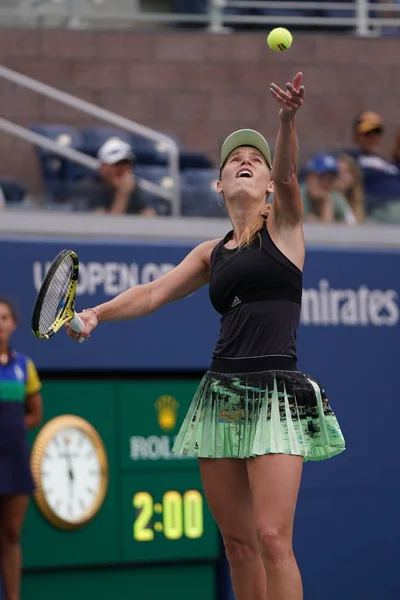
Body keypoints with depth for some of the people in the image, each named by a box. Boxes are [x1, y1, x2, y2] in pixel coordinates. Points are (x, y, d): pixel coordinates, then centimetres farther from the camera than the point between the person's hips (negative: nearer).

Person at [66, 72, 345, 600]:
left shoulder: (283, 225, 6)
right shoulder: (212, 254, 19)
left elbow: (287, 172, -13)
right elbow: (153, 293, 15)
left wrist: (288, 119, -33)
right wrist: (97, 313, -3)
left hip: (275, 394, -5)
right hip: (220, 394, 5)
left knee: (272, 537, -16)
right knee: (237, 541, 4)